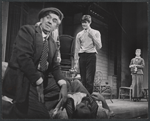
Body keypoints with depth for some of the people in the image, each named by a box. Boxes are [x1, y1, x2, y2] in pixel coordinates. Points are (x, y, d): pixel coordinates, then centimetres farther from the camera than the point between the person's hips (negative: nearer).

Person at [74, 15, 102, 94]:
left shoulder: (96, 33, 8)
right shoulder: (79, 34, 14)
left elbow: (99, 46, -2)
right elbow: (77, 49, 14)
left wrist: (92, 35, -9)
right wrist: (76, 62, 9)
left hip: (91, 56, -3)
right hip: (82, 57, 3)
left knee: (89, 79, -11)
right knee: (83, 79, 4)